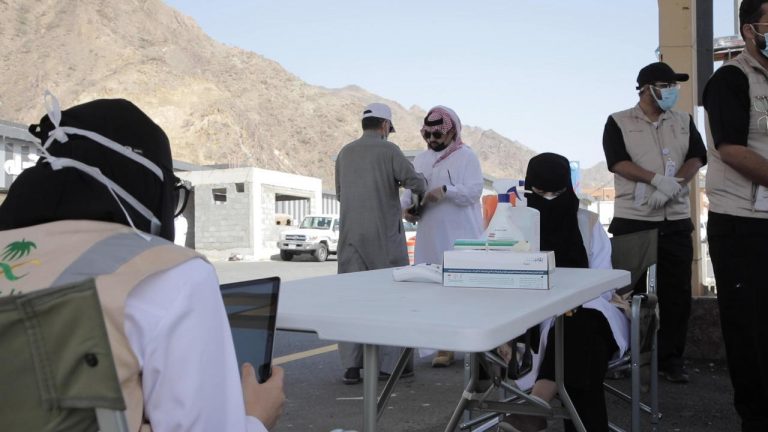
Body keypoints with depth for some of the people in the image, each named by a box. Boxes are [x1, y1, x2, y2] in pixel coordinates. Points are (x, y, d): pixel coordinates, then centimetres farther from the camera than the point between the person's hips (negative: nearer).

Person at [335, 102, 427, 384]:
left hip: (351, 236, 4)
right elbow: (416, 182, -11)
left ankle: (351, 366, 2)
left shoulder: (345, 153, 11)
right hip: (384, 236, -4)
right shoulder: (388, 150, -5)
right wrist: (422, 190, 12)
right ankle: (391, 362, 9)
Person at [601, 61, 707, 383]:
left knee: (677, 291, 3)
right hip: (632, 220, -3)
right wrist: (657, 179, -21)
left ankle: (671, 359, 13)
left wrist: (675, 184, -14)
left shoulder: (684, 122, 15)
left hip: (676, 220, 4)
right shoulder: (618, 122, 3)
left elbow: (696, 158, 4)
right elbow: (618, 162, -9)